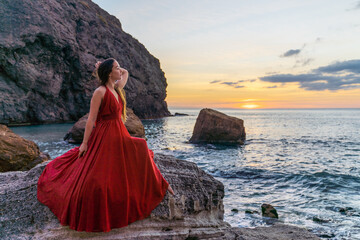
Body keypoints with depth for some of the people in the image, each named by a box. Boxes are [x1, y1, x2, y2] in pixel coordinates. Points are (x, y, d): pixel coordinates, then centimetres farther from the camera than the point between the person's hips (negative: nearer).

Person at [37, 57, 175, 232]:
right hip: (104, 137, -8)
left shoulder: (117, 88, 9)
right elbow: (91, 118, -15)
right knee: (95, 177, -6)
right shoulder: (100, 92, -14)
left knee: (141, 155, 15)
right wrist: (85, 143, -14)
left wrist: (103, 68, 15)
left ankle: (159, 185, 34)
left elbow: (125, 73, 29)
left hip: (120, 136, 8)